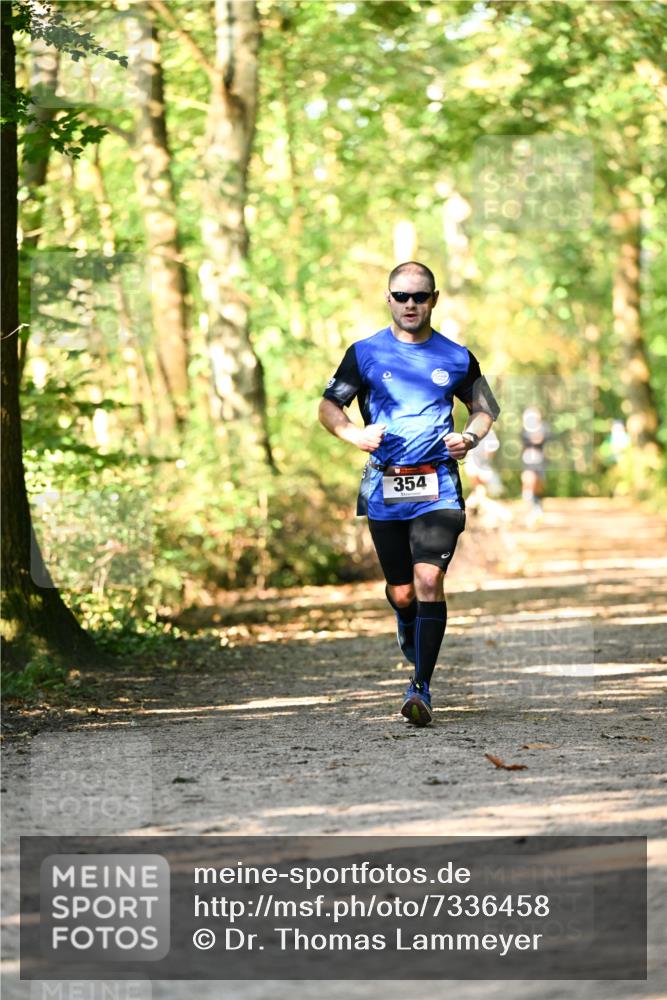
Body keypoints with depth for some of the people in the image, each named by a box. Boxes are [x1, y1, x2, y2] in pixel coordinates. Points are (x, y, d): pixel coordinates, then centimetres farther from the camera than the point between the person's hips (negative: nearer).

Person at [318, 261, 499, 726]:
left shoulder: (456, 357, 6)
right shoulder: (365, 353, 4)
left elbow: (485, 406, 20)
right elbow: (329, 406, 11)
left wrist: (469, 436, -1)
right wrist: (354, 433, -9)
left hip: (438, 487, -1)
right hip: (384, 487, 1)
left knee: (429, 578, -17)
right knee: (402, 591, 6)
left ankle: (422, 687, -15)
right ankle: (408, 625, 44)